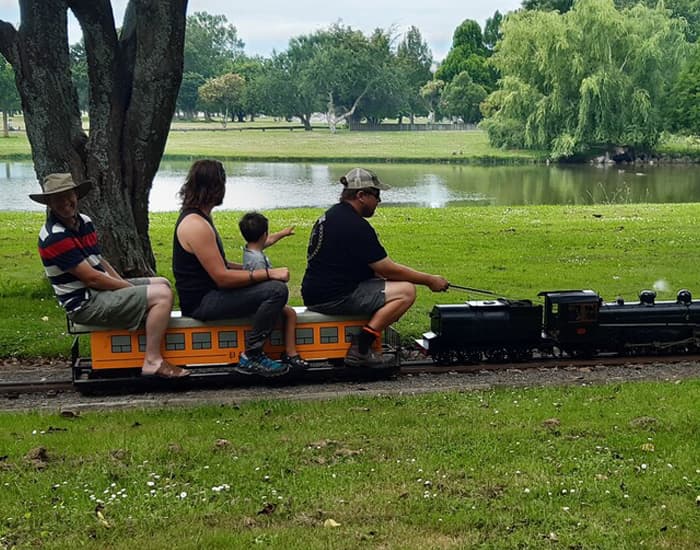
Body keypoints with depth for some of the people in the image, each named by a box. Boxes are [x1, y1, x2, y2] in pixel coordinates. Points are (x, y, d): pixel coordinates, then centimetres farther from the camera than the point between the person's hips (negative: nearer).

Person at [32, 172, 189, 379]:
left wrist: (126, 285, 4)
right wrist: (130, 287, -12)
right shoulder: (55, 237, -21)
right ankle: (153, 361, -18)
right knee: (162, 295, -20)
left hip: (99, 290, 10)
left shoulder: (84, 221, 9)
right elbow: (91, 278, -22)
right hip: (85, 303, -10)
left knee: (162, 283, 15)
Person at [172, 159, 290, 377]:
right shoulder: (196, 225, -20)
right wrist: (269, 274, -19)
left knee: (271, 284, 23)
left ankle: (253, 353, 17)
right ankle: (251, 357, -13)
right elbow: (223, 277, -23)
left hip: (206, 294, 11)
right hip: (201, 303, -11)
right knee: (277, 290, -22)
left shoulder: (197, 217, 14)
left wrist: (255, 269, 8)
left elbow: (217, 264, 20)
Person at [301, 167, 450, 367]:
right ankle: (360, 347, -15)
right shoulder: (356, 226, -16)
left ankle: (361, 344, 8)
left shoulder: (330, 215, 15)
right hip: (335, 298, -10)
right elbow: (389, 269, -12)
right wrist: (430, 280, -2)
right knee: (406, 291, -11)